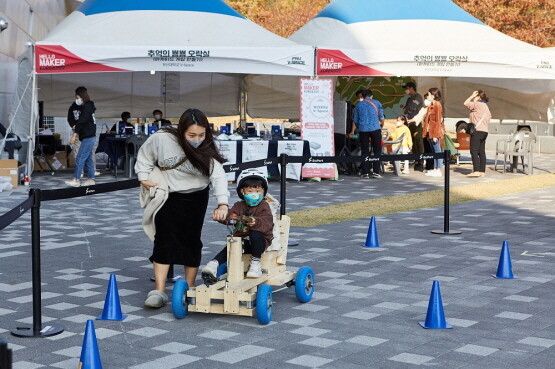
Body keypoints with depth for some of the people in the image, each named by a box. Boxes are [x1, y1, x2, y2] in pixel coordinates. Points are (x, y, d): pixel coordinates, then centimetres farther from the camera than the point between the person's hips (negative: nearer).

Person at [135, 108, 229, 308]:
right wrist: (143, 177, -8)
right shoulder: (162, 139, -22)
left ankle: (189, 288, 15)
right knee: (164, 240, -7)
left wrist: (222, 203, -44)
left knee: (192, 241, 3)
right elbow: (144, 155, -1)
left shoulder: (206, 149, -20)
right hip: (167, 196, -1)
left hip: (196, 197, 1)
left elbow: (218, 175, -31)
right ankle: (159, 291, -7)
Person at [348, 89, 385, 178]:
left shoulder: (359, 105, 11)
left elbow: (355, 120, 15)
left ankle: (365, 173, 3)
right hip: (375, 129, -2)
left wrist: (352, 132, 25)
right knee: (377, 151, 5)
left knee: (364, 151, 6)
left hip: (363, 130, 2)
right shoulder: (376, 103, 7)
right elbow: (381, 117, 10)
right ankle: (376, 172, -1)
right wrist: (382, 125, 30)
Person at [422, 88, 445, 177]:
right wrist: (427, 133, 14)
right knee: (433, 151, 12)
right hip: (430, 133, 9)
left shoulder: (437, 105, -11)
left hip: (435, 132, -9)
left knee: (437, 151, -6)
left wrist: (435, 134, -18)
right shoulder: (431, 105, 16)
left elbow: (438, 121, -15)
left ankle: (438, 170, -4)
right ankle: (435, 169, 17)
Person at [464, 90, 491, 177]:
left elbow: (466, 103, -8)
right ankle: (482, 171, 8)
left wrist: (472, 96, 3)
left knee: (474, 151, -12)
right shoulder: (485, 106, 21)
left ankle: (476, 171, -20)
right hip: (484, 131, 10)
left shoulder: (478, 104, -8)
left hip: (477, 131, -10)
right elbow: (489, 117, 21)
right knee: (481, 152, 9)